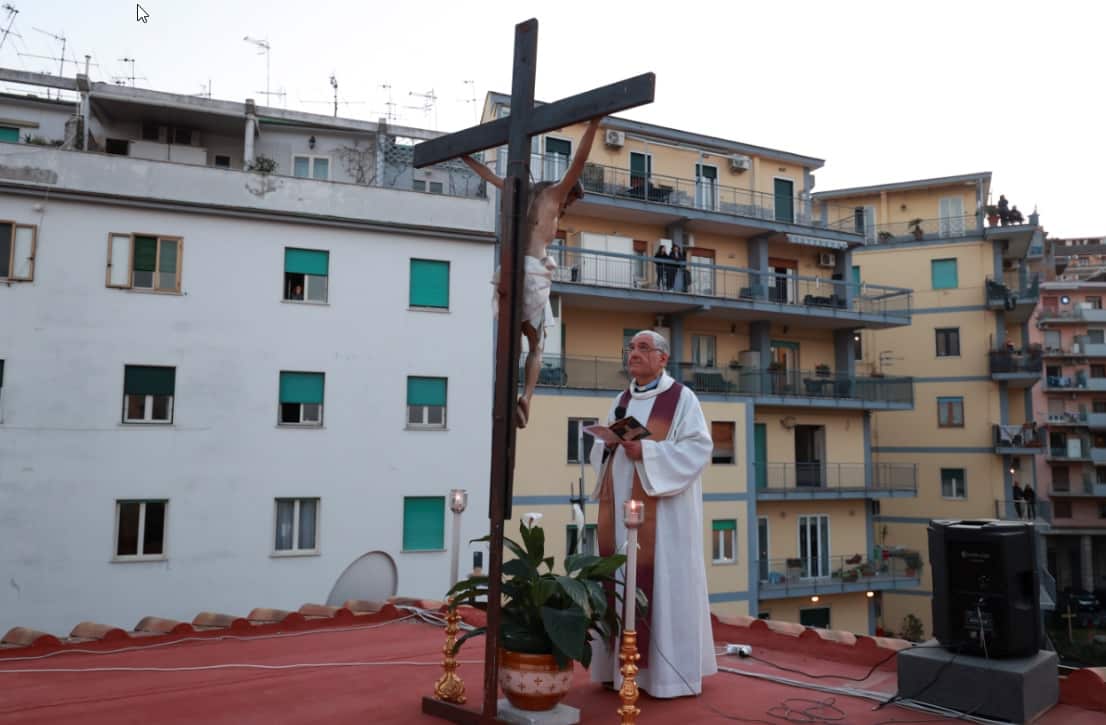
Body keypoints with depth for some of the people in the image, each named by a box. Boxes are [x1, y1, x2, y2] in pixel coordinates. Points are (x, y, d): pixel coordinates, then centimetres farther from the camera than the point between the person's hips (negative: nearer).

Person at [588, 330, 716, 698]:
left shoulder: (682, 398, -3)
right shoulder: (622, 401, 15)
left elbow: (699, 447, -12)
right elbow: (601, 450, 16)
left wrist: (646, 451, -20)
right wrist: (609, 443, -7)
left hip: (662, 510, -6)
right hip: (622, 506, 6)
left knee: (663, 581, -4)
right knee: (622, 579, 6)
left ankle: (670, 669, 7)